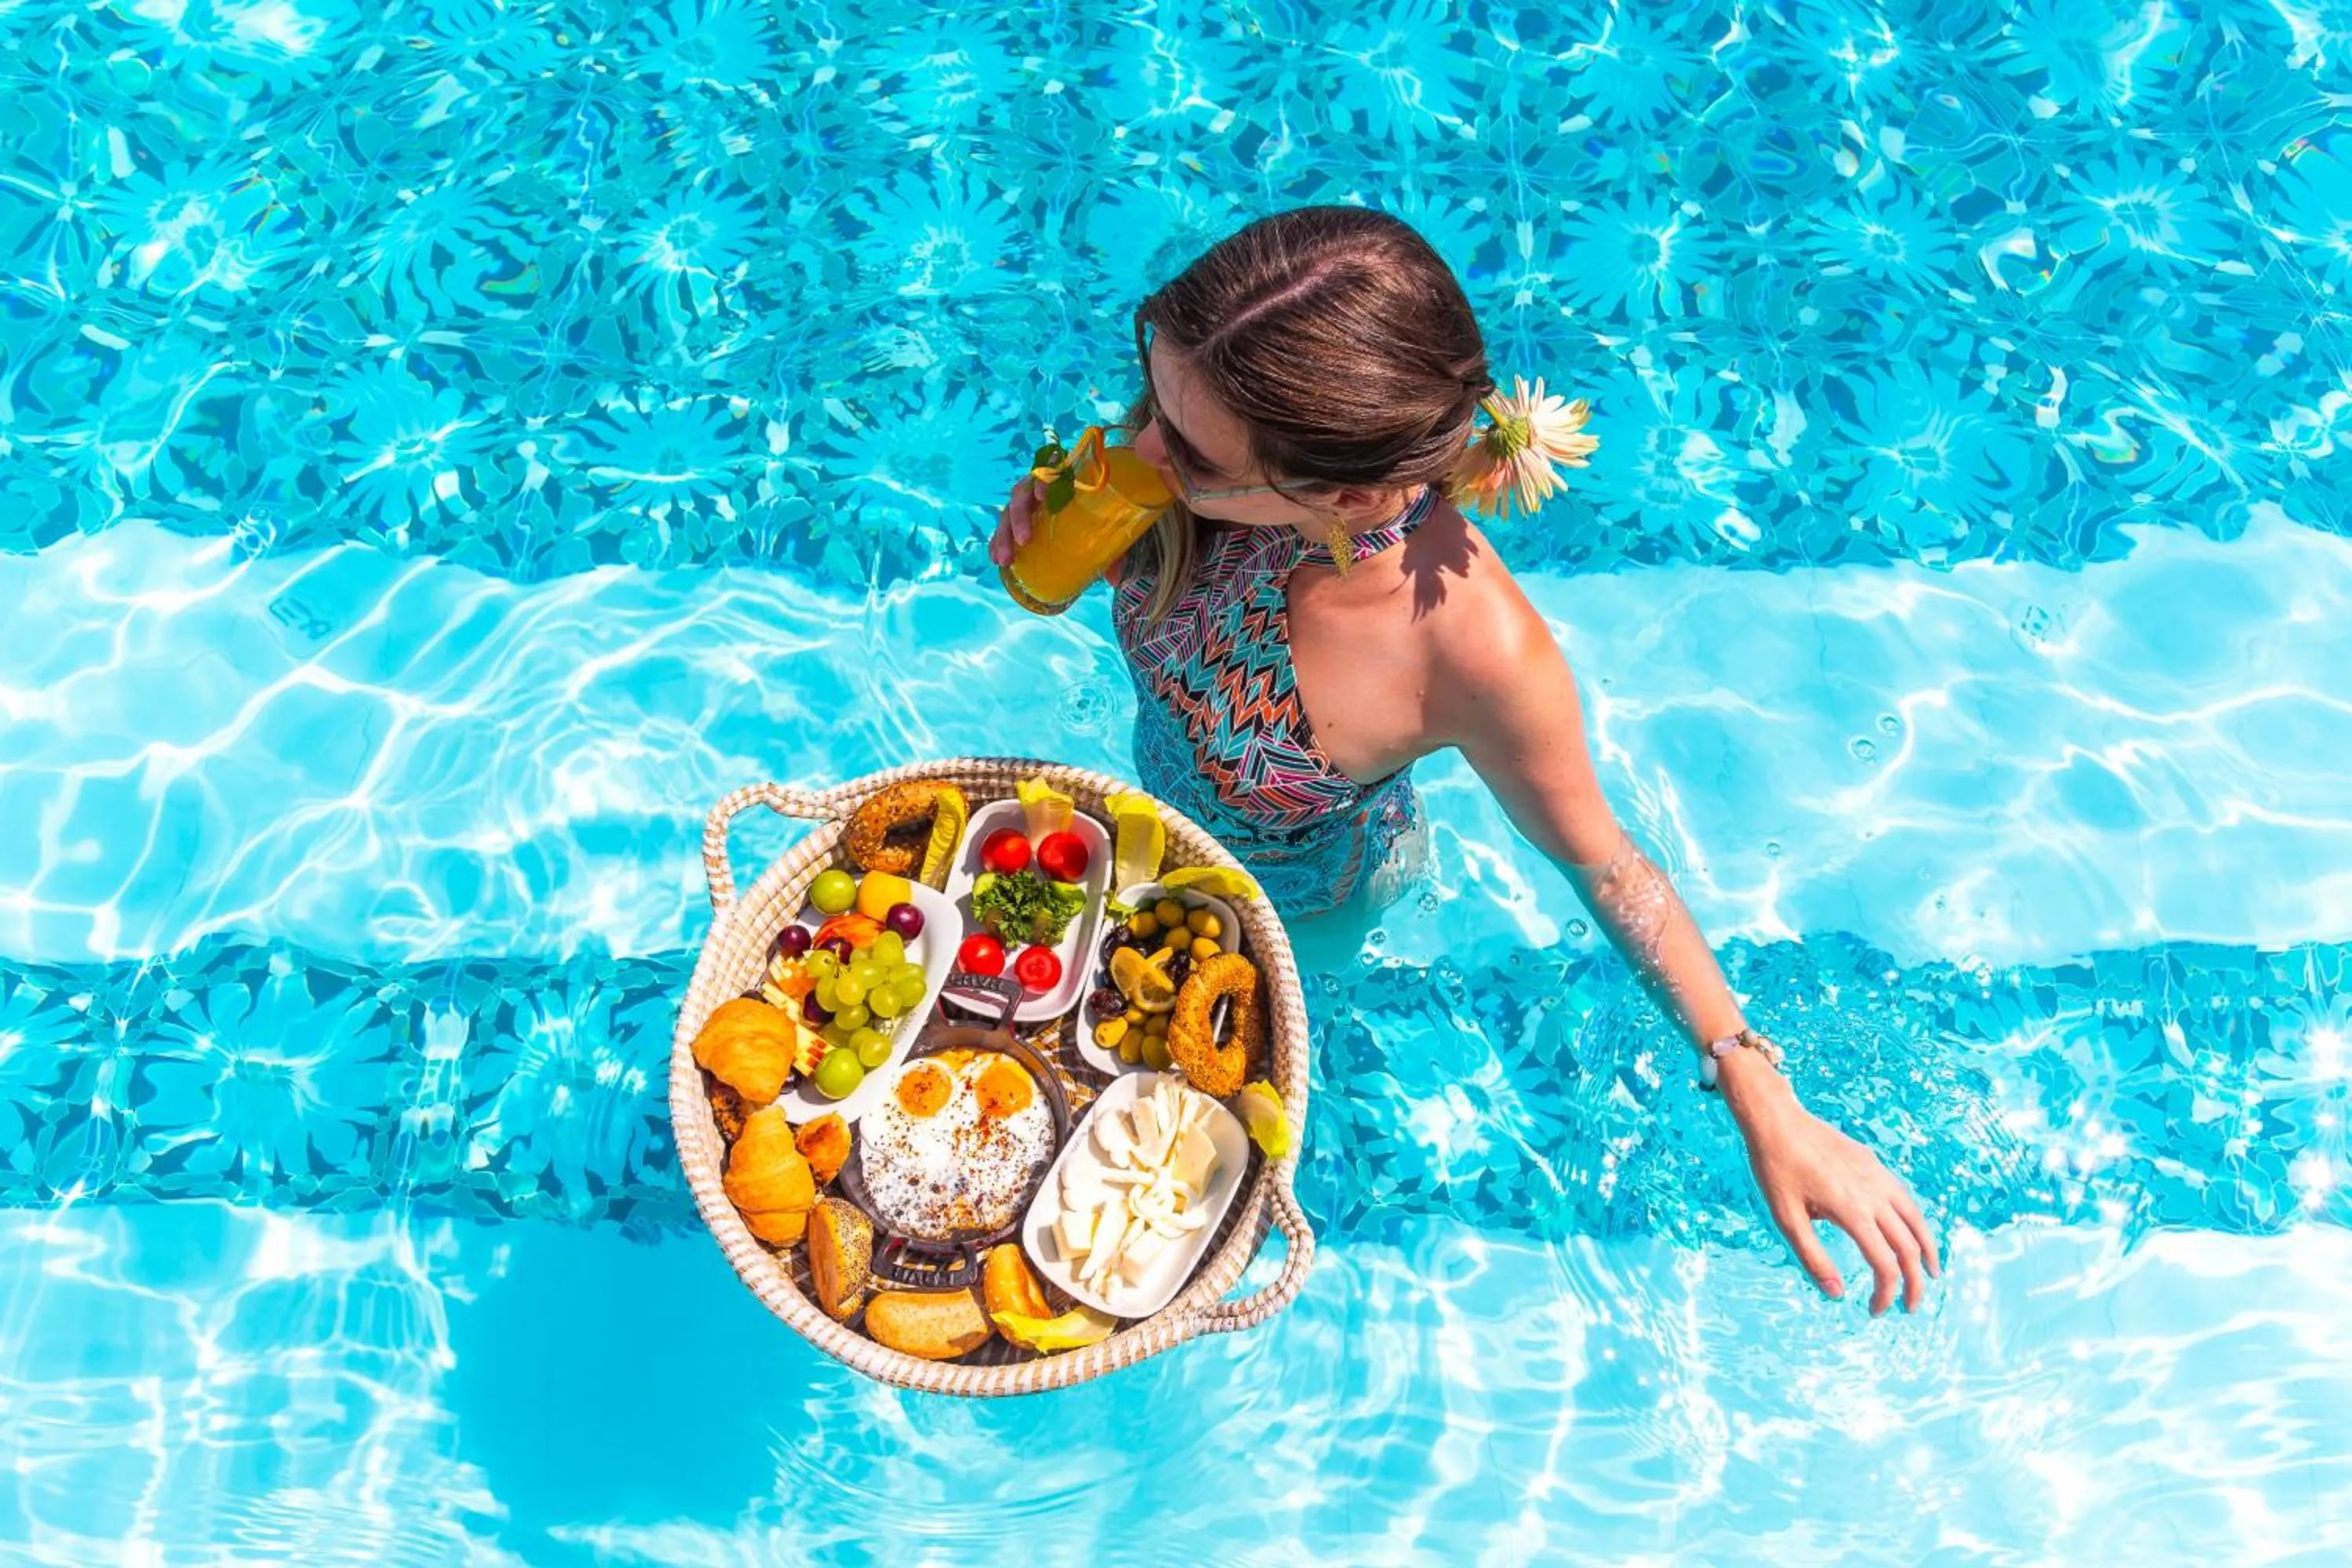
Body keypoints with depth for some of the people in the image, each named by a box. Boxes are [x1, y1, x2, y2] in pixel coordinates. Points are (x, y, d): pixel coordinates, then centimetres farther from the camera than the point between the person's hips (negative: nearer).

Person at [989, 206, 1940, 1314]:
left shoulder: (1475, 650, -46)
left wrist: (1764, 1105, -28)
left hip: (1305, 894, -3)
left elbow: (1596, 859, -27)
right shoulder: (1225, 454, -34)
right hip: (1167, 808, 4)